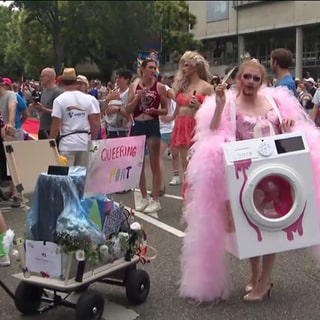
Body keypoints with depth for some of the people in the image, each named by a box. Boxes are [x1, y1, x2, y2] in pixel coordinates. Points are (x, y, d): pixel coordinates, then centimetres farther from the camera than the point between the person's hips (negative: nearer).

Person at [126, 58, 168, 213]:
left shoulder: (159, 87, 0)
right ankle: (144, 197, 22)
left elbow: (165, 110, 4)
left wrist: (155, 111, -16)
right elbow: (128, 110, 3)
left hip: (152, 126, -3)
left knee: (154, 164, -2)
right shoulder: (134, 86, 6)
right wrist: (138, 97, -10)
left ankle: (155, 200, 5)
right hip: (137, 126, 3)